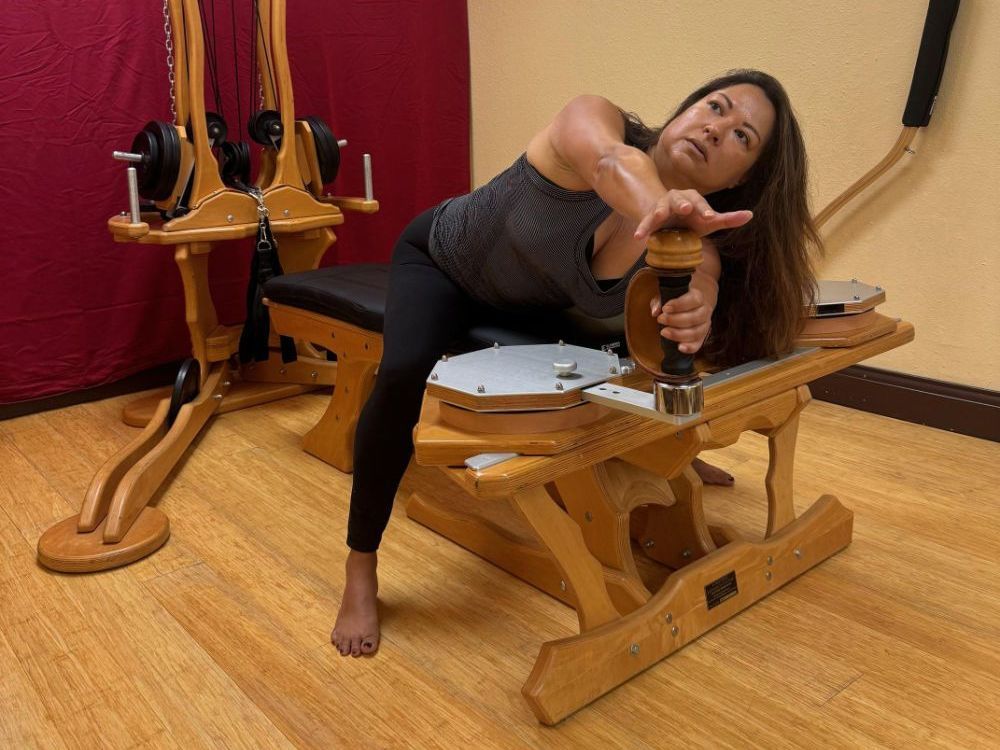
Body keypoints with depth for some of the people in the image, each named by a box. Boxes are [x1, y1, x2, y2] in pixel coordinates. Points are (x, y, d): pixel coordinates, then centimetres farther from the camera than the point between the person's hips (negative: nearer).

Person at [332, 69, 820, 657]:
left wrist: (695, 314, -66)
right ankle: (361, 570, -13)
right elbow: (611, 162, -56)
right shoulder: (590, 120, -34)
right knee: (404, 374, -29)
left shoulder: (698, 245, -24)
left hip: (527, 302, 5)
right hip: (441, 259, -4)